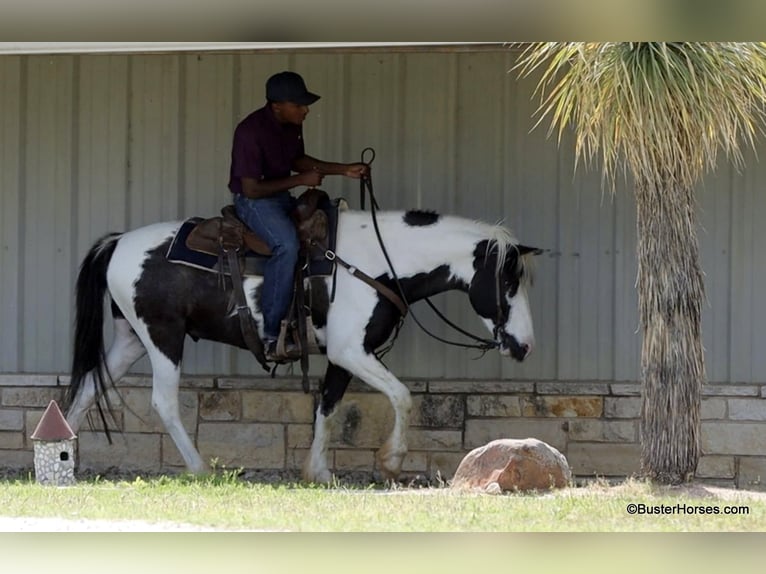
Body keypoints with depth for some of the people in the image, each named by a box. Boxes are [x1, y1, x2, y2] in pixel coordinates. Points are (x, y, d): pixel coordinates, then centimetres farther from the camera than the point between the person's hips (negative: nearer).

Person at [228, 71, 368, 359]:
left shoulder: (292, 125, 1)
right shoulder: (251, 131, -24)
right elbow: (251, 188, -23)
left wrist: (344, 170, 8)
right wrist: (300, 180, -20)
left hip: (283, 196, 9)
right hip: (254, 201, -9)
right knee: (287, 244, -34)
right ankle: (270, 335, -31)